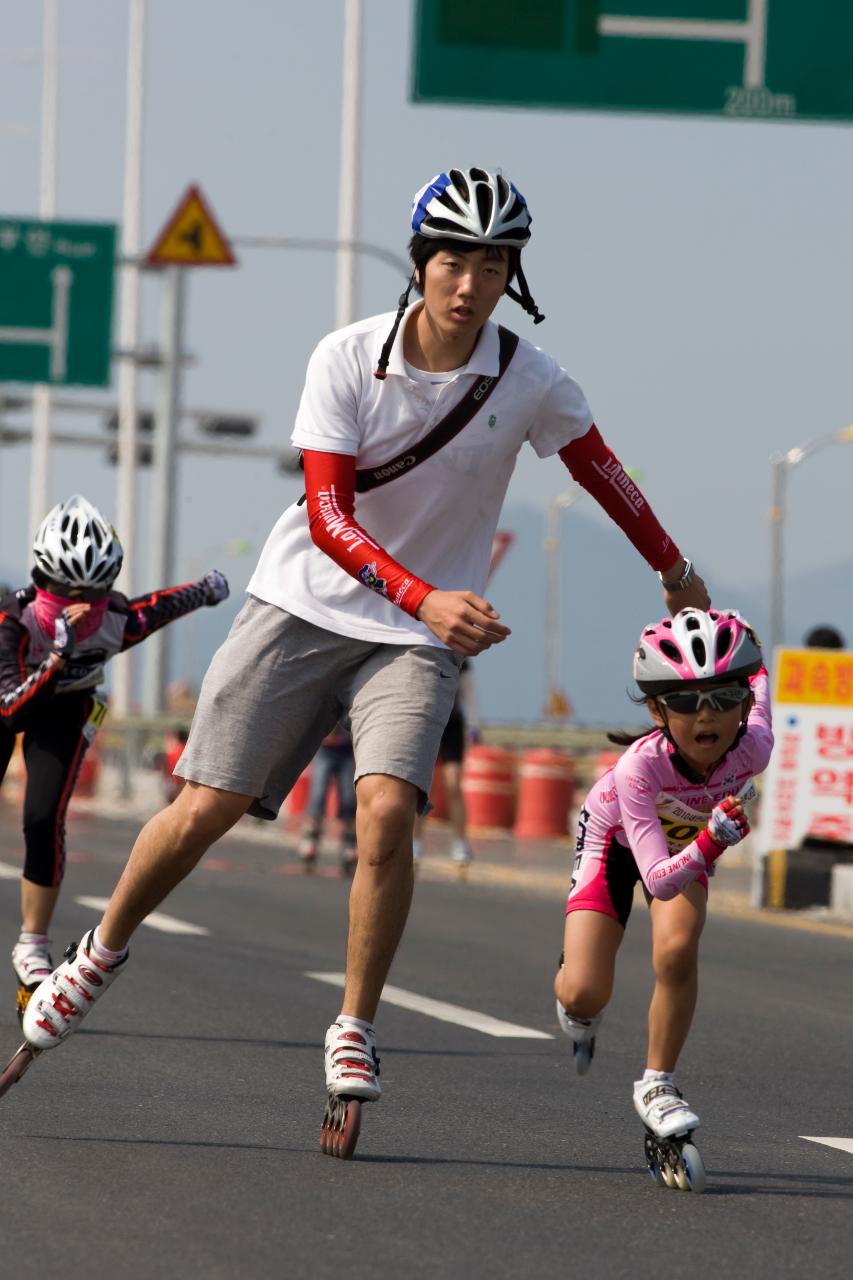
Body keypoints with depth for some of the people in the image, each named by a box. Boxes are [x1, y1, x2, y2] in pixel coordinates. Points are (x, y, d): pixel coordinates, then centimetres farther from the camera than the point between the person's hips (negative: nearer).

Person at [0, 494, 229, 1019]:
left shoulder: (117, 622, -30)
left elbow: (161, 605, -7)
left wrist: (207, 589, 8)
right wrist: (58, 657, -55)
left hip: (66, 706, 1)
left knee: (44, 821, -17)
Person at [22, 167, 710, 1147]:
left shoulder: (529, 381, -9)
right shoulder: (347, 359, -14)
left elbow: (602, 474, 10)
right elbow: (329, 517, -20)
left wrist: (674, 571, 22)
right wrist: (425, 596, -35)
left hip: (417, 638, 0)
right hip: (305, 606, 0)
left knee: (386, 813, -23)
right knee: (204, 811, -2)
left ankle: (354, 1028, -6)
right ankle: (102, 954, 25)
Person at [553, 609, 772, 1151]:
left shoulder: (752, 746, -37)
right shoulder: (639, 766, -44)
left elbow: (759, 683, -11)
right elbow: (659, 879, -46)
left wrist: (744, 678, 13)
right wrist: (714, 840, -64)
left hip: (687, 844, 2)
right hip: (618, 840, -2)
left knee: (677, 951, -26)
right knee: (585, 995, -12)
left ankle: (658, 1085, -4)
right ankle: (579, 1013, 28)